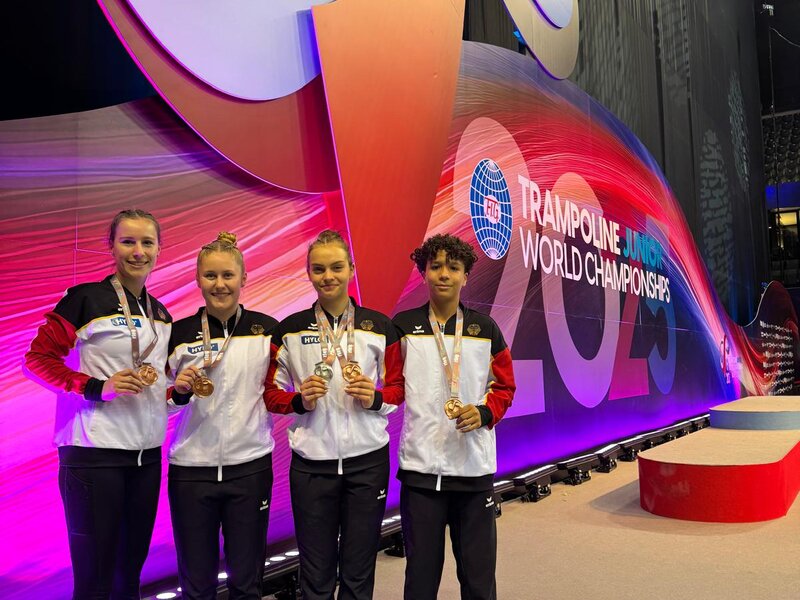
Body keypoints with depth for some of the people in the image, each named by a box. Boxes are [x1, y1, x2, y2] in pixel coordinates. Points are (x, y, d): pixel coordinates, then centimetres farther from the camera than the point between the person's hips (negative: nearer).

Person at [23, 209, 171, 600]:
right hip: (95, 453, -6)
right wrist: (98, 388, -18)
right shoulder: (85, 299, -7)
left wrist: (167, 387, 2)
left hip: (147, 452, 6)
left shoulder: (161, 314, 13)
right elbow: (37, 359, -6)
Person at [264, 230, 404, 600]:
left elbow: (398, 387, 7)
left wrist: (375, 398, -13)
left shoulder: (380, 327, 2)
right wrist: (301, 400, -14)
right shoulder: (289, 330, 1)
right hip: (311, 463, 0)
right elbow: (272, 393, 6)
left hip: (368, 461, 0)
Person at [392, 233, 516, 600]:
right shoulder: (403, 326, 2)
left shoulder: (485, 328, 5)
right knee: (421, 570, 10)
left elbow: (504, 386, 9)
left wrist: (484, 413, -8)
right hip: (420, 465, -1)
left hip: (475, 464, 1)